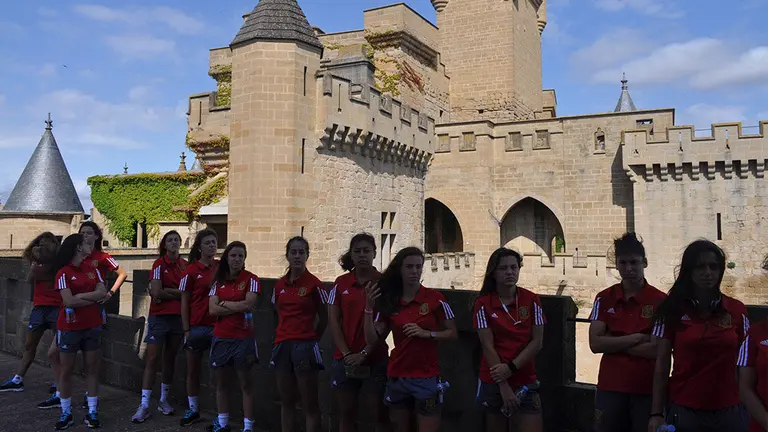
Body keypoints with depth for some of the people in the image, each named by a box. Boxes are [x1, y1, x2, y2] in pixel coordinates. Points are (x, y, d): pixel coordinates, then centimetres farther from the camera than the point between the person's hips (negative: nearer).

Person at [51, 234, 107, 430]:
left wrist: (80, 296, -14)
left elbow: (102, 292, -4)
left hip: (92, 326, 4)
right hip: (69, 327, -4)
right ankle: (66, 413, 18)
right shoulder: (64, 272, -9)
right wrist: (94, 299, -10)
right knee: (66, 371, 6)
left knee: (92, 369, 7)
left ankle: (92, 412, 14)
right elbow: (69, 301, -18)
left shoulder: (93, 270, 7)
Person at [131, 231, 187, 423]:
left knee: (170, 359, 12)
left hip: (178, 317, 4)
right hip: (159, 316, -4)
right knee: (151, 358, -4)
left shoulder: (185, 265, 5)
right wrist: (178, 293, -7)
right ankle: (144, 405, 0)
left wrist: (166, 293, -8)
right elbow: (156, 292, -15)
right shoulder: (159, 264, -7)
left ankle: (164, 400, 24)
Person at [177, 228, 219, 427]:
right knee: (193, 370, 12)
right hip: (196, 326, -1)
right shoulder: (191, 270, -4)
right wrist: (186, 330, -5)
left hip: (218, 324, 1)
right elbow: (184, 302, -1)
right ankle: (193, 410, 28)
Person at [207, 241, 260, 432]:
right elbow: (213, 309, -5)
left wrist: (224, 303, -7)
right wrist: (238, 307, -13)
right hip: (221, 337, 4)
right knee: (222, 382, 14)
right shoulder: (219, 281, 6)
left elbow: (249, 305, -18)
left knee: (245, 383, 3)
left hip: (243, 337, -4)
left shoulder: (250, 279, -5)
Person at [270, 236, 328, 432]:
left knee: (310, 404, 2)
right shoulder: (279, 284, 7)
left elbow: (324, 318, -1)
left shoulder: (314, 284, -8)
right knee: (286, 401, 14)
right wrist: (286, 334, 12)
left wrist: (310, 339, 6)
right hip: (282, 345, 5)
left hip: (305, 346, -5)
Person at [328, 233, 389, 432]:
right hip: (345, 359, 3)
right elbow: (333, 321, 2)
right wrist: (346, 353, -6)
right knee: (346, 412, 12)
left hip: (375, 359, -3)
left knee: (376, 411, 2)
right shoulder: (341, 283, 4)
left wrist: (364, 353, -12)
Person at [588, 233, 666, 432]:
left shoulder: (660, 300, -5)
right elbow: (595, 344, -6)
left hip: (647, 389, -2)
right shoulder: (604, 298, 3)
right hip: (610, 388, 2)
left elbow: (660, 350, -13)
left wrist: (613, 343, -11)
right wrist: (637, 338, -13)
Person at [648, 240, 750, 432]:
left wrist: (749, 408, 2)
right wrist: (656, 413, -7)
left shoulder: (737, 310, 1)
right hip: (683, 409, -1)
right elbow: (662, 364, -3)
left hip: (729, 411, 1)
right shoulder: (673, 310, -3)